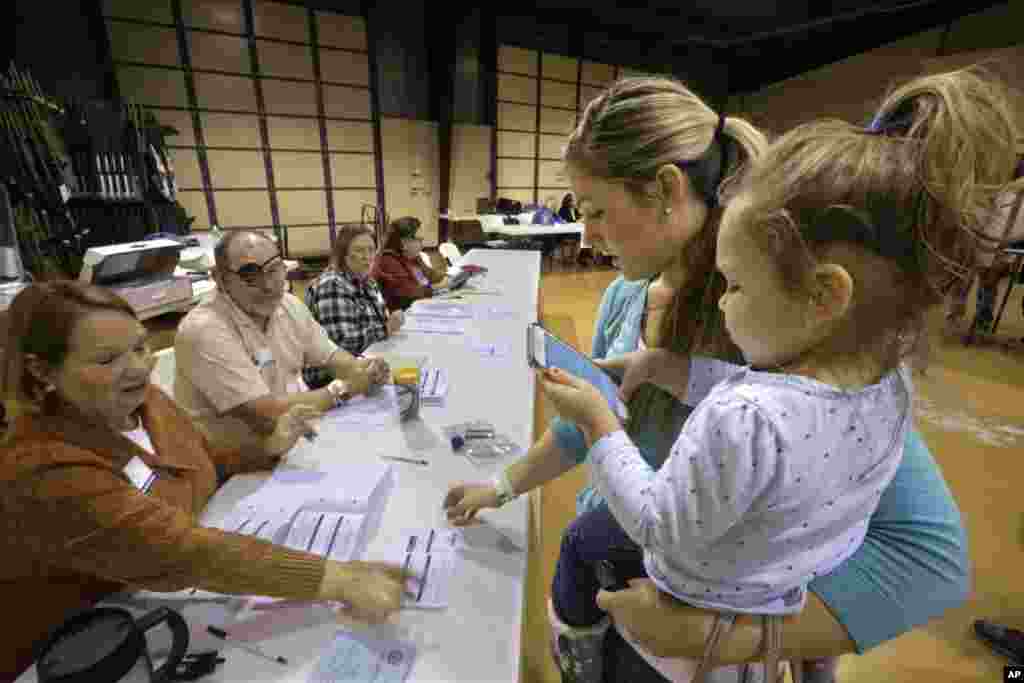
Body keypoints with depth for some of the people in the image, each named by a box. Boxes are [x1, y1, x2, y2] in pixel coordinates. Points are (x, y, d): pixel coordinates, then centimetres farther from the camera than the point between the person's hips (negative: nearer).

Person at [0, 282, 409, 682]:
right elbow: (185, 551, -38)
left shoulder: (141, 399, -7)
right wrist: (339, 580, -43)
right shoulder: (43, 473, -29)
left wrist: (268, 449, -9)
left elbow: (206, 466, 9)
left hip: (165, 607, 6)